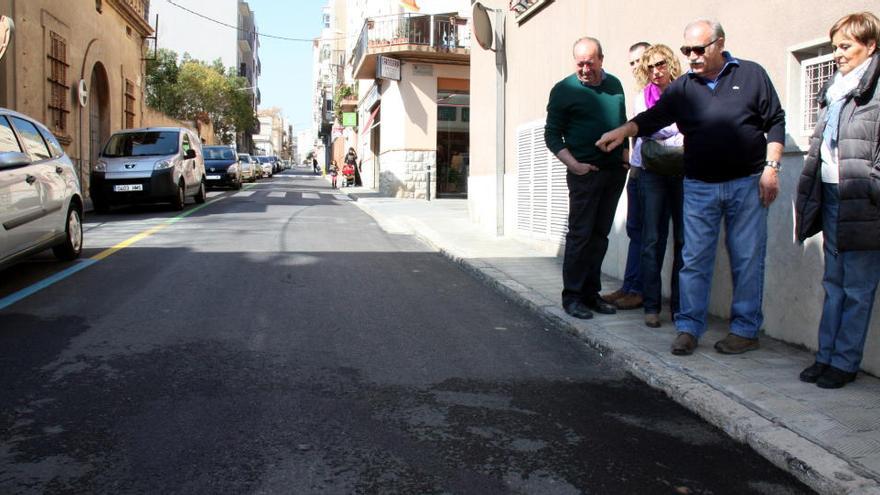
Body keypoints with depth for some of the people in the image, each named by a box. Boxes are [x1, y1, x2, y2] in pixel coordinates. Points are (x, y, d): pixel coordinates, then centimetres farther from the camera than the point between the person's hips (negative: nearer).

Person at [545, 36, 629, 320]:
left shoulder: (614, 85, 14)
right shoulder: (564, 90, -3)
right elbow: (552, 134, -3)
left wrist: (625, 153, 9)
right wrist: (573, 164, -14)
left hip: (614, 170, 5)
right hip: (585, 171, -5)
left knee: (600, 235, 9)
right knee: (580, 234, -5)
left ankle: (591, 293, 17)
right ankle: (572, 295, 3)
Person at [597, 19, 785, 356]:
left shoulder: (751, 75, 2)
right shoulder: (683, 87, 7)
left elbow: (775, 122, 3)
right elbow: (652, 118, -1)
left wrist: (771, 167, -4)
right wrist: (622, 132, -19)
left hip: (747, 183, -1)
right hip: (699, 187, 2)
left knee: (747, 260, 4)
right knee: (694, 259, 1)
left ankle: (746, 330, 15)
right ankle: (688, 328, 9)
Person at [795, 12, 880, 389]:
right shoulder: (835, 88, 17)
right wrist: (809, 195, 16)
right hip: (831, 195, 8)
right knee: (833, 284, 13)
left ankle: (846, 362, 11)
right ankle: (826, 356, 22)